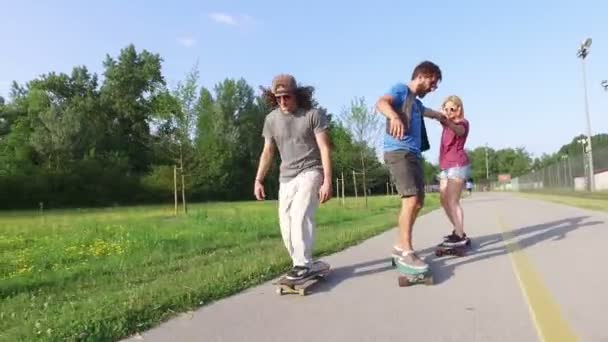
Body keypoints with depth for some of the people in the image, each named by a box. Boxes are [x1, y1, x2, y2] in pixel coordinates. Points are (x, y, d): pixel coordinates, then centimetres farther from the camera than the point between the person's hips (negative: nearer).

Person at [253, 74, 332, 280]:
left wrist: (327, 181, -19)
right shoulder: (271, 119, 5)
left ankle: (303, 264, -15)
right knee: (286, 223, 2)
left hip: (310, 172, -5)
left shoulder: (314, 115, -8)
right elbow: (267, 152, 11)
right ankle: (301, 263, 16)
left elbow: (325, 149, -11)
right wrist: (258, 180, 5)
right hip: (286, 177, 5)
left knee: (300, 215, -21)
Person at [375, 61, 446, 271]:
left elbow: (429, 112, 54)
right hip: (398, 152, -10)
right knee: (411, 199, -20)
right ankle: (406, 252, -16)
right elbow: (381, 103, -20)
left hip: (413, 154, 10)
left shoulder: (416, 102, 29)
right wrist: (394, 116, -41)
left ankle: (401, 245, 18)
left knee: (418, 202, 9)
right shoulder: (401, 90, 3)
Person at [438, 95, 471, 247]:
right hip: (446, 167, 9)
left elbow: (459, 131, -28)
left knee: (452, 201, -14)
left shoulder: (463, 122, -5)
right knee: (444, 201, 9)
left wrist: (446, 121, -48)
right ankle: (458, 232, 19)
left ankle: (461, 236, -13)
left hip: (458, 165, -9)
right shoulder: (448, 122, 22)